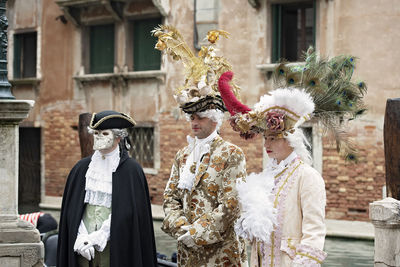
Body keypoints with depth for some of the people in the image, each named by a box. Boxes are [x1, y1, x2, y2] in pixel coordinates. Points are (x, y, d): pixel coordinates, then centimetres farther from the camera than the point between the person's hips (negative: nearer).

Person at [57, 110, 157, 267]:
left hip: (113, 246, -3)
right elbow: (72, 208, 7)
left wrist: (100, 236, -14)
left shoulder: (130, 169, -2)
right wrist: (81, 237, -8)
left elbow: (126, 211, -9)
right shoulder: (82, 168, 10)